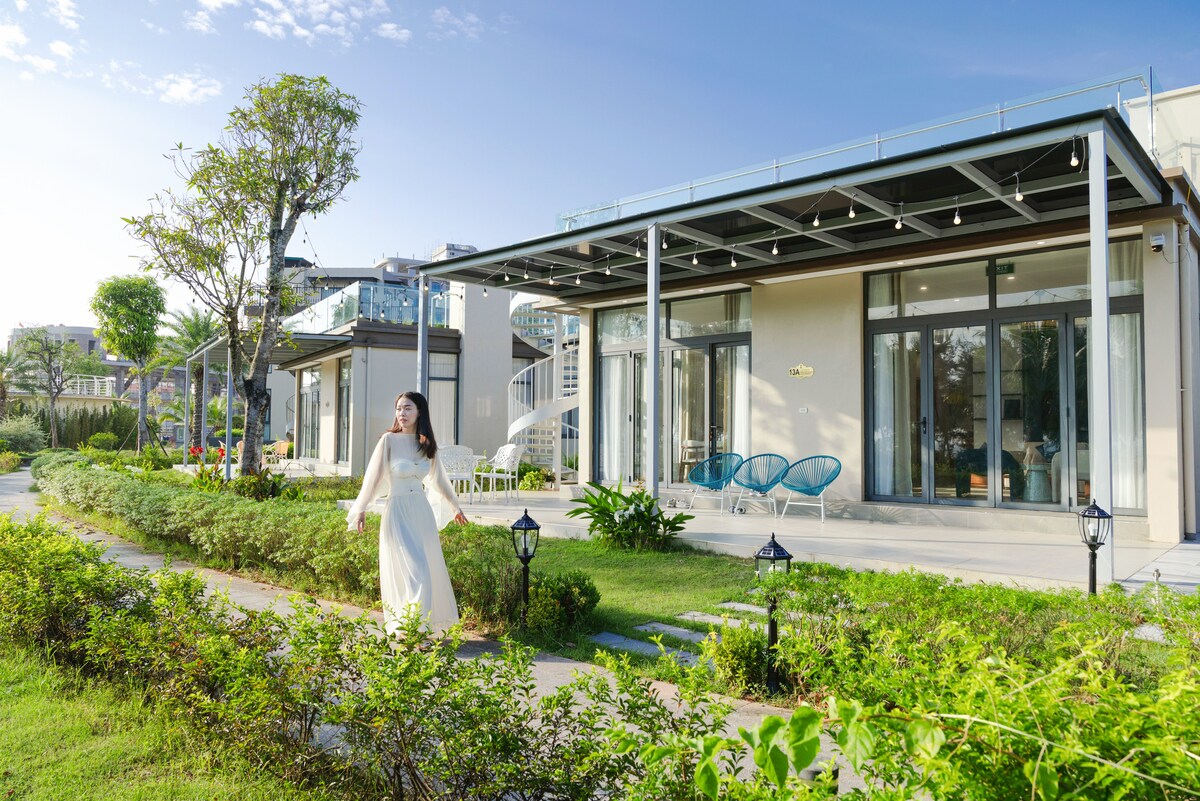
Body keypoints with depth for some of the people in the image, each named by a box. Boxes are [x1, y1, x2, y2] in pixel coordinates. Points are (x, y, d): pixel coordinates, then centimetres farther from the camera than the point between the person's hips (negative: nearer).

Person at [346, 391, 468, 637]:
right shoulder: (389, 440, -5)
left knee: (430, 569, 6)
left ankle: (431, 626, 20)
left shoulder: (427, 444, 8)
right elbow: (374, 476, -2)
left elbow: (438, 479, 21)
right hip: (398, 512, -5)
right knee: (414, 571, -9)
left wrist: (455, 507, 29)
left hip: (423, 513, 5)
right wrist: (361, 510, -3)